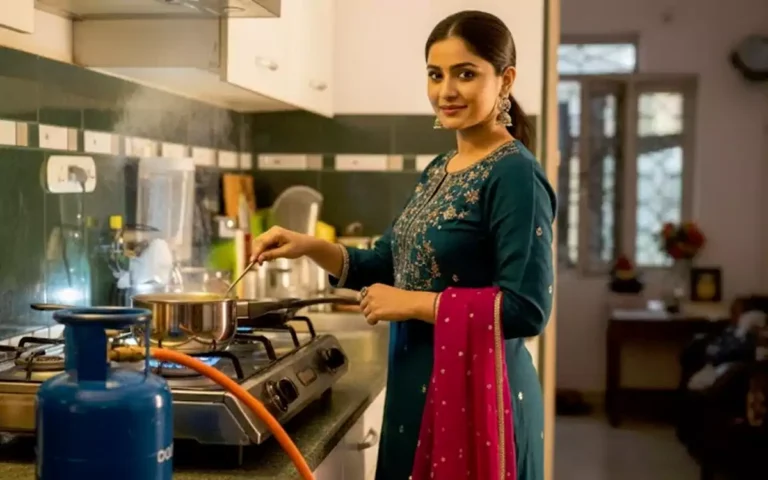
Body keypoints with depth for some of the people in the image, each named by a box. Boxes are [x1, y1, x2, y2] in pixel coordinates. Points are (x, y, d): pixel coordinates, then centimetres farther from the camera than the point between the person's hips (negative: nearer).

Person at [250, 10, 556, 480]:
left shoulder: (515, 176, -16)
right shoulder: (440, 169, 9)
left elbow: (526, 310, -22)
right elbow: (386, 265, 17)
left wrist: (414, 304, -17)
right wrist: (308, 247, 2)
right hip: (419, 389, 8)